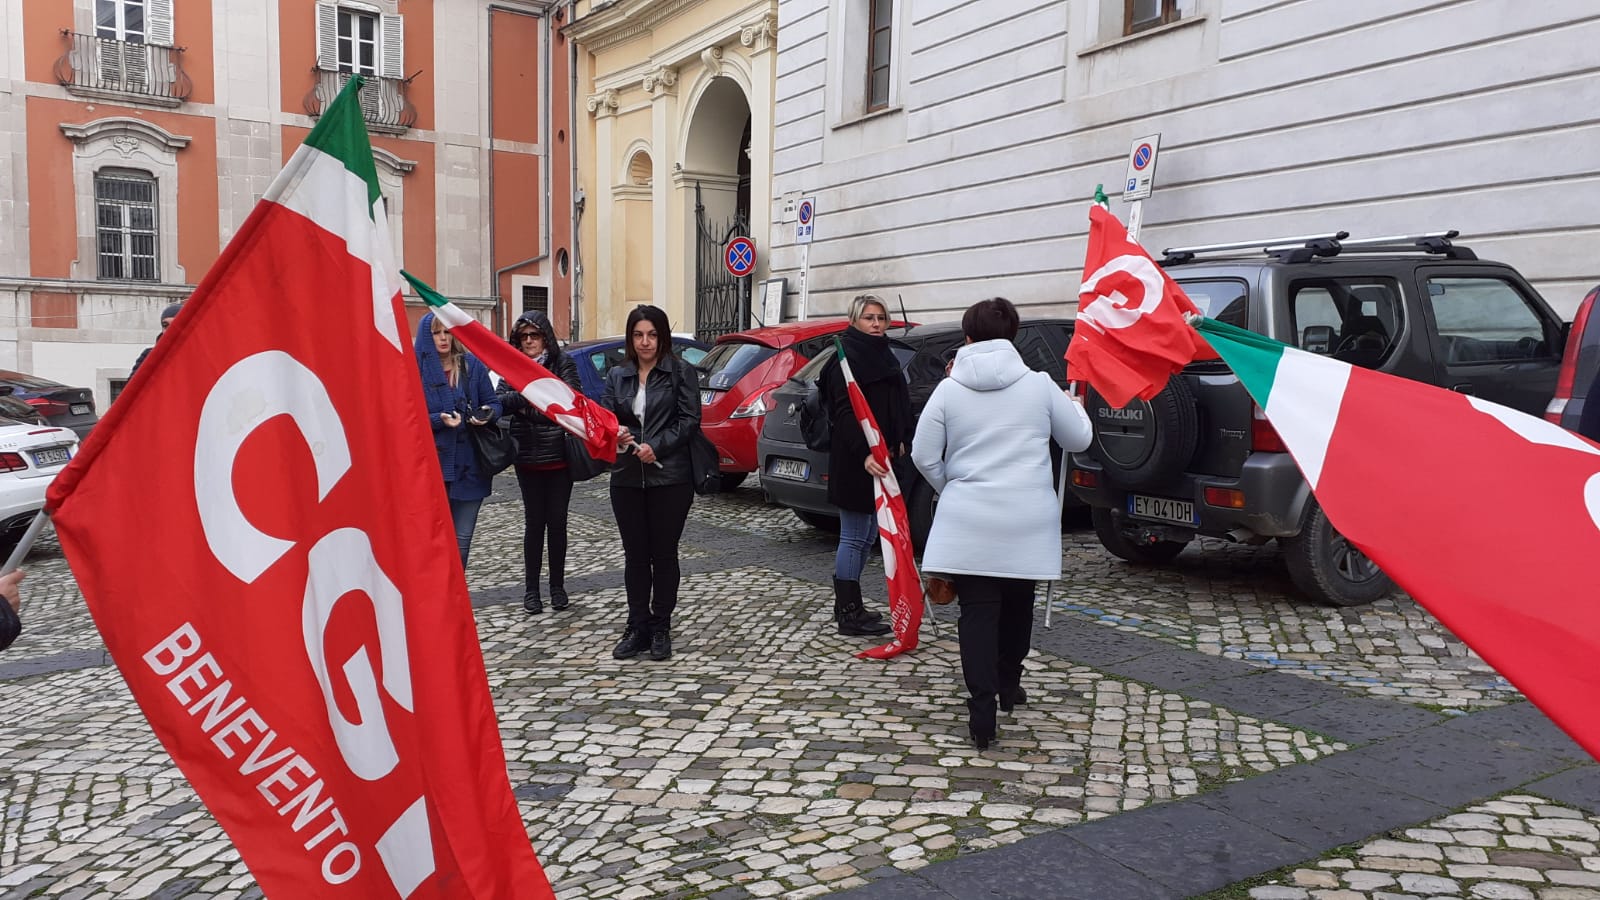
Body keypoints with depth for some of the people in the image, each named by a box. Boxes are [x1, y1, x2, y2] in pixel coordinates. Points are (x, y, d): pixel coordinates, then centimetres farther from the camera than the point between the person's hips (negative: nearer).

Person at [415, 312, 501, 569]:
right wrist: (439, 420, -19)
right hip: (432, 464, -2)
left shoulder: (472, 365, 5)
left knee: (462, 537, 5)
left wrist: (487, 413, -12)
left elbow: (493, 402, 10)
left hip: (469, 463, 2)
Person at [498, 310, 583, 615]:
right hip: (528, 459, 1)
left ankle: (557, 586, 20)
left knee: (557, 522, 7)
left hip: (559, 457, -1)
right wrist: (527, 396, -24)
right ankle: (531, 588, 15)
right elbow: (499, 401, -7)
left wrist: (527, 407, -18)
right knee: (534, 522, 6)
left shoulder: (562, 363, 0)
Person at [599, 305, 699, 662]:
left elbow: (690, 419, -6)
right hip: (627, 478, 4)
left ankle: (660, 628, 15)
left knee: (664, 554, 4)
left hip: (670, 478, -3)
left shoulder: (681, 372, 0)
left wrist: (657, 447, -16)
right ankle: (637, 627, 17)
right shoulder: (616, 375, 11)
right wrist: (615, 435, -14)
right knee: (634, 555, 8)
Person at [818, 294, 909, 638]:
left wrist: (900, 442, 12)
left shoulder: (884, 357, 17)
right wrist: (864, 454, -30)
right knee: (854, 536, -4)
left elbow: (898, 406, 25)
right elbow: (844, 413, -20)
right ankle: (848, 615, 2)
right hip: (854, 462, -9)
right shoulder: (846, 358, -11)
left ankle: (847, 606, 23)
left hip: (880, 458, 9)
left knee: (868, 534, 13)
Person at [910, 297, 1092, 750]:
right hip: (1027, 522, 2)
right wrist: (1075, 404, 30)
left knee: (978, 612, 1)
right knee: (1017, 606, 20)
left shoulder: (949, 390, -3)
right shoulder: (1038, 385, -1)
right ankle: (1008, 686, 37)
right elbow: (1079, 438, 9)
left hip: (968, 521, -1)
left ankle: (982, 708, -7)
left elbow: (924, 455, -3)